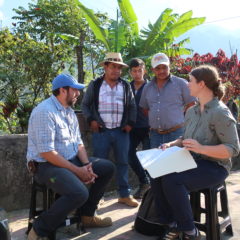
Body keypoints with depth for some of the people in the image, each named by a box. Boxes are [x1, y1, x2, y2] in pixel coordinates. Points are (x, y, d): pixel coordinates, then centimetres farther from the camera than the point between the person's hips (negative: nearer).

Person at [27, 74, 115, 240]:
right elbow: (47, 152, -24)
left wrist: (87, 165, -7)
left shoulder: (70, 112, 10)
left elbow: (78, 143, 12)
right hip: (47, 165, -9)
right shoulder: (45, 112, -19)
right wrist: (77, 171, -21)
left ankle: (87, 215, 15)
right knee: (79, 193, -31)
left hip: (71, 160, 9)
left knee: (107, 167, 4)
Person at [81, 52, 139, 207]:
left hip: (121, 131, 2)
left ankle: (125, 194, 19)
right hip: (101, 131, -2)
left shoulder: (126, 86, 8)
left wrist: (130, 123, 4)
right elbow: (85, 105, 9)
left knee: (123, 162, 7)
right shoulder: (95, 85, 2)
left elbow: (132, 107, 16)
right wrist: (91, 120, -4)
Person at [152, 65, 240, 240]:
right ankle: (174, 225, -3)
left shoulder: (221, 113, -15)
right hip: (192, 162, 7)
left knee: (172, 181, -29)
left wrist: (202, 148, -30)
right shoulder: (192, 111, 10)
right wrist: (171, 144, 1)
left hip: (214, 166, -7)